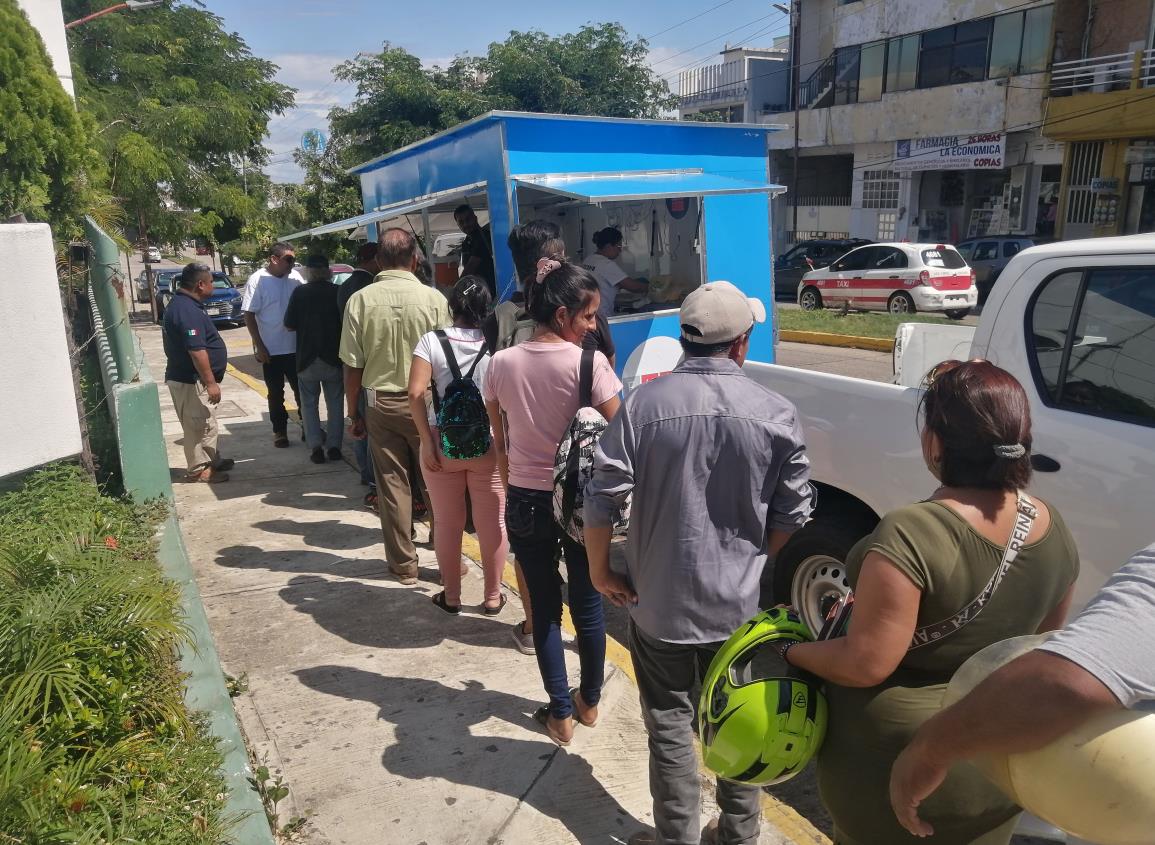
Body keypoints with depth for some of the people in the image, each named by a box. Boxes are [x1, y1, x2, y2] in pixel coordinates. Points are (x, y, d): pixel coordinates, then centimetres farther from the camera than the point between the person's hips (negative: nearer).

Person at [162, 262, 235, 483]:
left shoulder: (183, 304, 12)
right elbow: (196, 350, -27)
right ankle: (199, 469, 8)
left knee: (205, 423, 19)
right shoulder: (187, 310, -22)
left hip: (190, 378, 10)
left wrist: (209, 380, 24)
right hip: (191, 381, -10)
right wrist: (211, 382, -24)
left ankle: (212, 460, 30)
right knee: (199, 425, -1)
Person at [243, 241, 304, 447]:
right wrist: (259, 347, -11)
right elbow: (249, 316, -8)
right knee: (275, 394, 10)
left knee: (302, 389, 11)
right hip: (271, 350, -3)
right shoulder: (258, 280, -9)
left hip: (296, 347, 3)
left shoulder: (295, 277, 0)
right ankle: (279, 431, 22)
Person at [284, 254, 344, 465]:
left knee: (309, 404, 9)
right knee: (335, 403, 11)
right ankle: (333, 446, 9)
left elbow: (289, 325, -3)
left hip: (307, 358, -1)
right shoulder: (338, 292, -4)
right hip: (333, 358, 1)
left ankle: (316, 447, 5)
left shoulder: (299, 293, -7)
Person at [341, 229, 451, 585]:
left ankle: (404, 563, 21)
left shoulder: (360, 300, -6)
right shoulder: (434, 299, -10)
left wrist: (354, 413, 8)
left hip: (382, 404, 1)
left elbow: (352, 366, -3)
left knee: (393, 485, 10)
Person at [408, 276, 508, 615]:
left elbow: (416, 394, -12)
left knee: (448, 524, 14)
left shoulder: (431, 341, -5)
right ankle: (492, 597, 24)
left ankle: (451, 596, 27)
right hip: (488, 444, 0)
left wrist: (427, 442, -8)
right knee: (492, 524, 12)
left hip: (443, 444, 0)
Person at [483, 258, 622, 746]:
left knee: (544, 607, 15)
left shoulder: (501, 364, -3)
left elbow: (501, 444, 6)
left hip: (524, 501, 3)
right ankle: (589, 702, 35)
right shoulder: (590, 363, -16)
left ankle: (561, 714, 24)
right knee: (587, 605, 16)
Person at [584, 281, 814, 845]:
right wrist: (753, 563, 12)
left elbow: (601, 497, -13)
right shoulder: (776, 413, -9)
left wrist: (599, 571, 1)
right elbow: (792, 514, -4)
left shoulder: (643, 403, -13)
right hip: (740, 603, 2)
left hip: (659, 601, -2)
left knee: (670, 726, 15)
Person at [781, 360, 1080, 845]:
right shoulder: (1053, 531, -7)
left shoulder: (911, 534, -31)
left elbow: (866, 664, -28)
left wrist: (791, 653, -12)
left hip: (901, 763, -6)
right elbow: (1043, 640, 8)